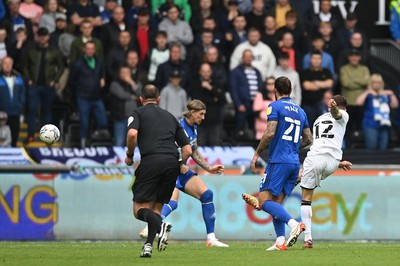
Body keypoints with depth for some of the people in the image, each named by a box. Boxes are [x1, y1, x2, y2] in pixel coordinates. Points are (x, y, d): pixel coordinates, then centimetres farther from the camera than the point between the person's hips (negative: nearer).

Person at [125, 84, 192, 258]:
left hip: (151, 160, -4)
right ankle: (148, 245, 0)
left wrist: (129, 156, 7)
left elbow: (132, 134, -8)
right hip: (172, 162, 4)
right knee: (157, 207, 16)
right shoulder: (170, 117, 27)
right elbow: (187, 150, 21)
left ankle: (160, 226, -30)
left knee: (139, 208, -1)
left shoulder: (138, 113, 14)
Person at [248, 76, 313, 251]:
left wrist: (257, 153, -6)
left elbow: (270, 133, -16)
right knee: (276, 202, 10)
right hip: (294, 163, 7)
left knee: (264, 201, -8)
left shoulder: (275, 107, -4)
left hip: (278, 161, -7)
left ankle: (294, 224, -27)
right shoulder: (300, 111, 17)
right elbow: (308, 139, 20)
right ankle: (280, 242, -2)